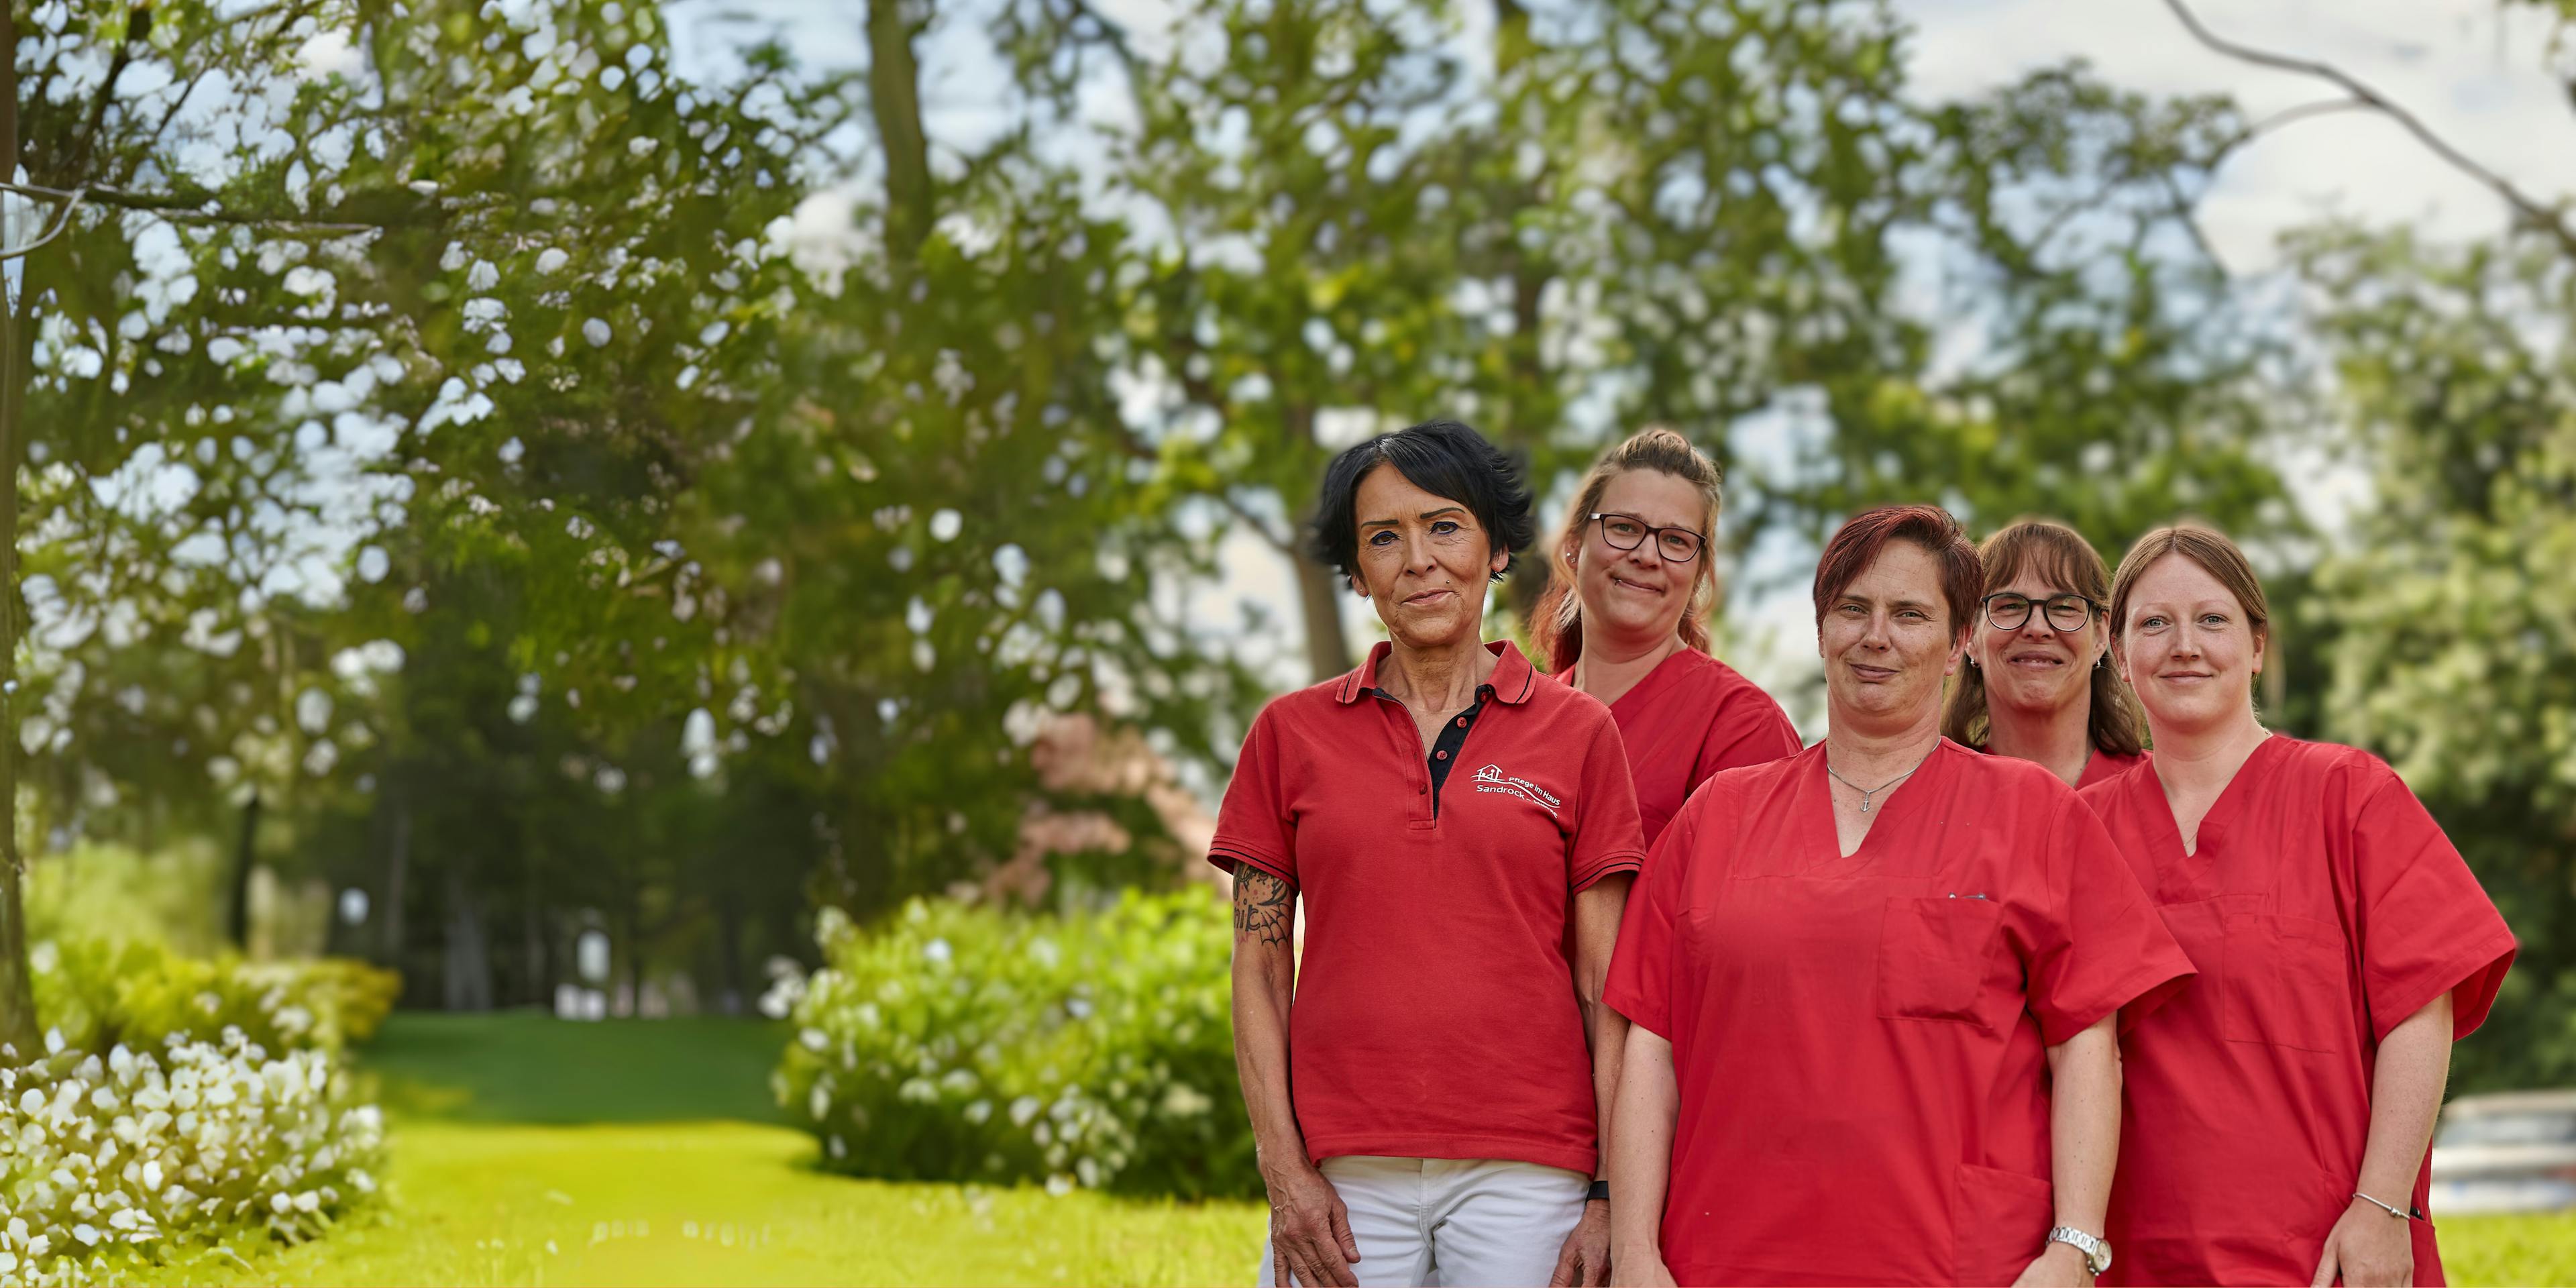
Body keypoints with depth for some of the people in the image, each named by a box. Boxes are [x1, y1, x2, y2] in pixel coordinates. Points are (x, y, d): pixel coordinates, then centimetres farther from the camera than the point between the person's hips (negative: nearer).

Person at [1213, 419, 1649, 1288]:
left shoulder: (1579, 734, 5)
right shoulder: (1292, 733, 8)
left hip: (1526, 1170, -1)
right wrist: (1285, 1170, -2)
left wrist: (1613, 1197, -3)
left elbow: (1608, 986, 3)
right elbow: (1259, 966, 7)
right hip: (1345, 1174, 1)